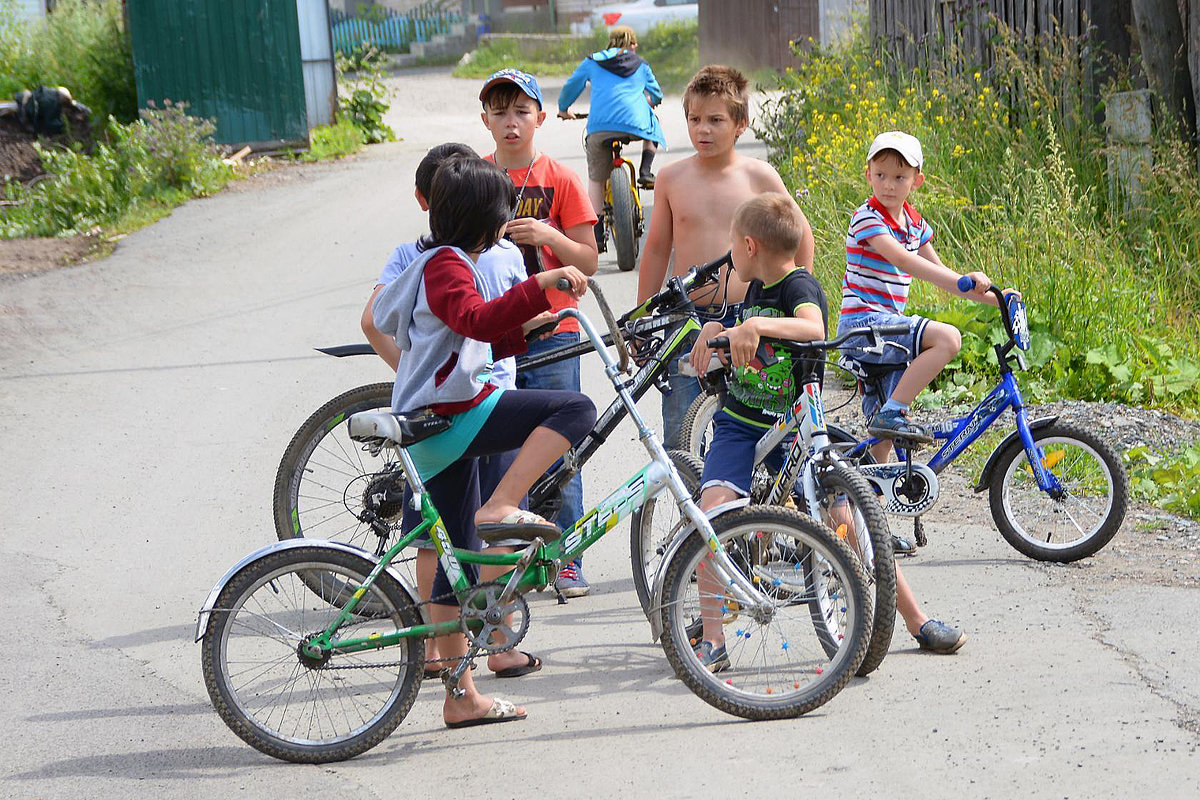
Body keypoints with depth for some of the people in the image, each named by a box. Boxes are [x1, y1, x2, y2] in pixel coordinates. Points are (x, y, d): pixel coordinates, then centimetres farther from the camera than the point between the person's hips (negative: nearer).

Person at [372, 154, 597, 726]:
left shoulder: (443, 262, 23)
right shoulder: (447, 264, -9)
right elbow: (475, 319, -29)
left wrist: (526, 328, 24)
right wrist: (541, 284, -35)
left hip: (430, 430, 10)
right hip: (452, 416, -10)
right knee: (575, 409, -16)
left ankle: (461, 696, 14)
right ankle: (500, 508, -23)